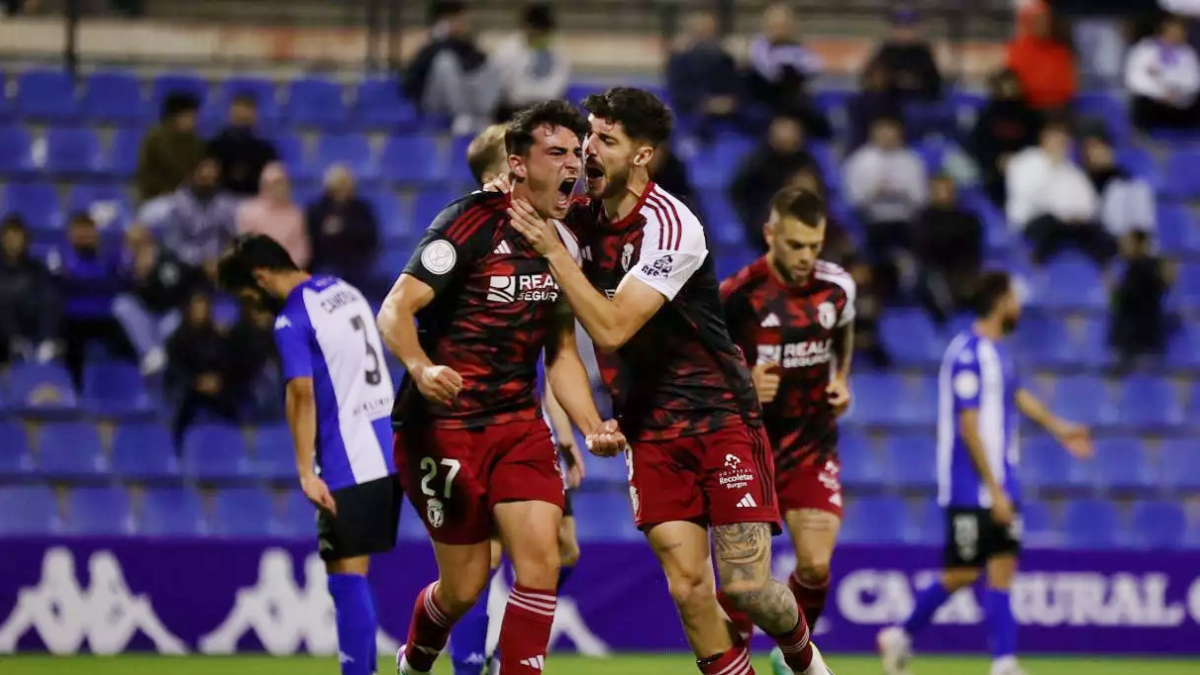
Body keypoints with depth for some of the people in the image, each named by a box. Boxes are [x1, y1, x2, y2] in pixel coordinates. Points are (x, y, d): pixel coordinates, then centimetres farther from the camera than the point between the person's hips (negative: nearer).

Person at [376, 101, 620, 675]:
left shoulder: (564, 244, 7)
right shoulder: (473, 223, -14)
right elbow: (394, 311, -20)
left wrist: (592, 426, 1)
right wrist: (421, 368, -40)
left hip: (517, 423, 6)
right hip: (441, 424, -6)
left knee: (540, 557, -14)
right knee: (465, 586, 2)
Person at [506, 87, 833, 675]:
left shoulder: (669, 226, -19)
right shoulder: (581, 217, 2)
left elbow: (612, 328, -25)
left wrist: (553, 249, -23)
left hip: (720, 417, -5)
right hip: (650, 432, 5)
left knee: (745, 587, -7)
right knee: (689, 588, -7)